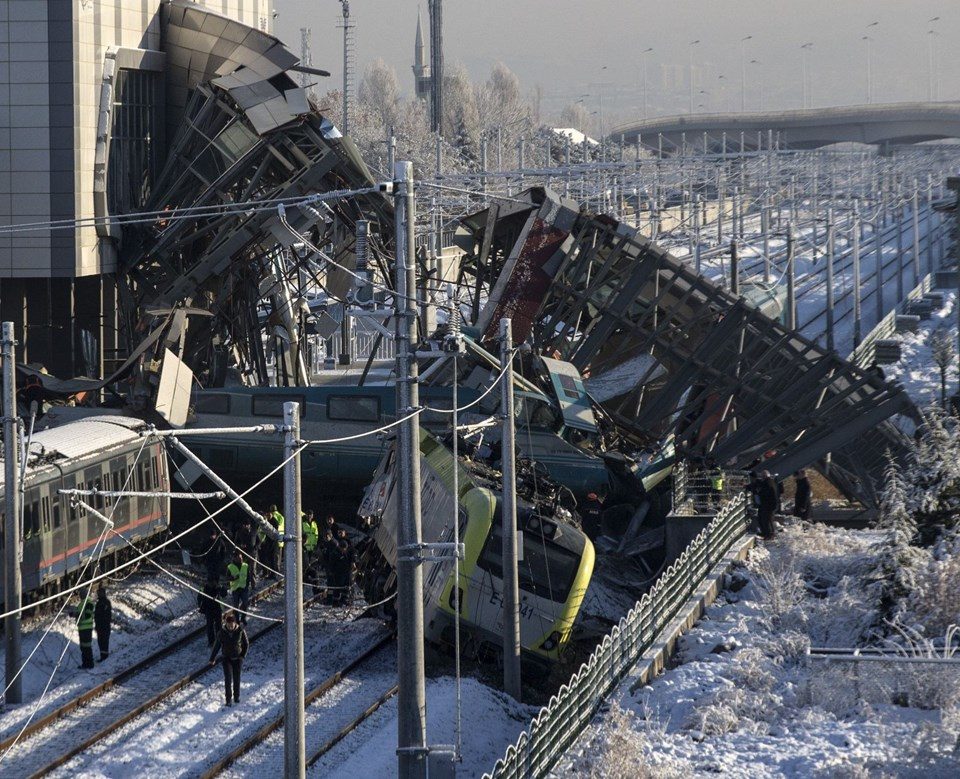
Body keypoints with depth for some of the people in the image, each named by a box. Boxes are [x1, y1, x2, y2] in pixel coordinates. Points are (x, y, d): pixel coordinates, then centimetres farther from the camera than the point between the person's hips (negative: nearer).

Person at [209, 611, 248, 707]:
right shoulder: (222, 632, -11)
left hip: (237, 658, 1)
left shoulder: (240, 631, -11)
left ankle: (236, 696, 28)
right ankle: (228, 699, -3)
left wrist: (243, 655, -7)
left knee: (237, 678, 10)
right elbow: (216, 645, -1)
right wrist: (212, 659, 3)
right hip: (227, 658, 0)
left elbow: (246, 644, 2)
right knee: (228, 678, -8)